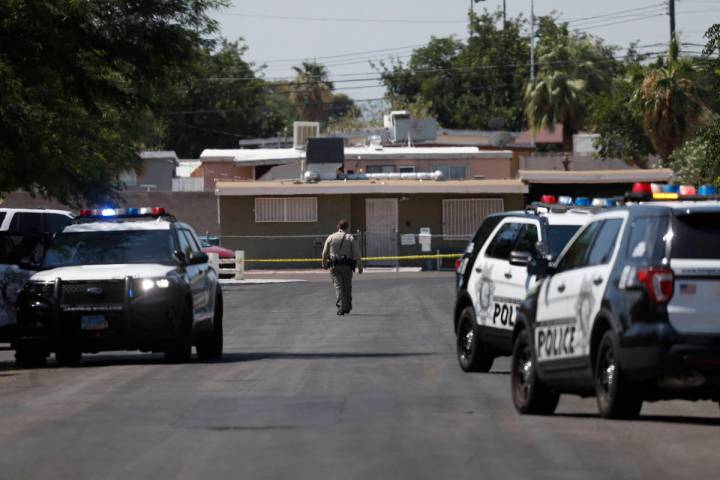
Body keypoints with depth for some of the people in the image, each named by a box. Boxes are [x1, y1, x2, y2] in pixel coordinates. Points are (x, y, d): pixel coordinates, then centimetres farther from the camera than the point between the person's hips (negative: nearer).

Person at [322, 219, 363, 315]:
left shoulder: (330, 238, 4)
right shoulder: (350, 238, 1)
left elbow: (325, 253, 10)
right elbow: (357, 253, -4)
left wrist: (324, 264, 27)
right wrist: (360, 267, 0)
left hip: (334, 266, 0)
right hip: (347, 266, 0)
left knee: (338, 286, -3)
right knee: (347, 286, 14)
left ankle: (341, 307, -17)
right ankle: (347, 307, 23)